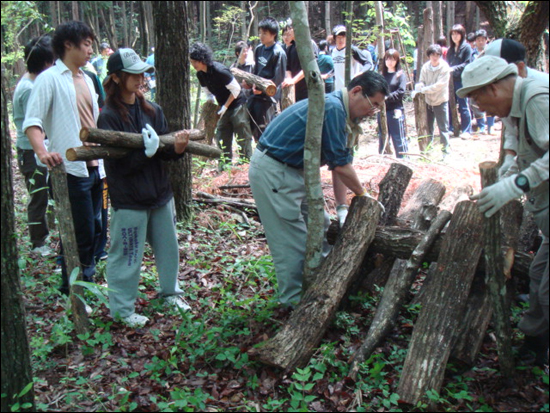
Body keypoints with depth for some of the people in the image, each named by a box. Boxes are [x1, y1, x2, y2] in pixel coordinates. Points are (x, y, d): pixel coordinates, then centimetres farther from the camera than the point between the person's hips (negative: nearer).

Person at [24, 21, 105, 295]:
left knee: (93, 229, 15)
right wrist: (43, 152, -32)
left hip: (95, 167, 8)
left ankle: (87, 279, 30)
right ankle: (71, 289, 12)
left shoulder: (86, 79, 16)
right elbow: (32, 121, -15)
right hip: (72, 169, -8)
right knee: (80, 233, -4)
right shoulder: (50, 79, -7)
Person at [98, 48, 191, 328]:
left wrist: (178, 148, -18)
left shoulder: (152, 110, 2)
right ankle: (122, 309, 22)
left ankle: (170, 291, 39)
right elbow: (118, 165, -19)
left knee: (168, 247, 19)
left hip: (160, 193, 6)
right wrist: (146, 152, -30)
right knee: (127, 255, 6)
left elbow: (165, 150, 3)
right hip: (129, 200, -6)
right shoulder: (109, 117, -14)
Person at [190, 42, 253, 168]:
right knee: (222, 138, 8)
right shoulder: (200, 74, 0)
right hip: (224, 106, 8)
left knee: (243, 137, -5)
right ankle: (224, 167, 16)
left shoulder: (219, 70, -24)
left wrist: (225, 106, -16)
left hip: (237, 104, -8)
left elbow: (236, 89, -19)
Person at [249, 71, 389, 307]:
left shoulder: (345, 114, 10)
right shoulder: (332, 107, -22)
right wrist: (363, 195, -6)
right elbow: (340, 164, -21)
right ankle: (294, 301, 10)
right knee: (292, 241, -4)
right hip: (271, 170, -10)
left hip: (293, 171, 10)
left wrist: (342, 205, 9)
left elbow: (339, 162, 12)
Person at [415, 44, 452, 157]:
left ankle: (446, 150, 7)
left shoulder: (444, 67, -14)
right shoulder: (425, 66, -2)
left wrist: (423, 89, -24)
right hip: (428, 100, 4)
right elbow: (421, 81, 0)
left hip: (440, 101, -4)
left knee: (443, 127, -2)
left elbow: (439, 85, -21)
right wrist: (417, 89, -22)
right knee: (427, 127, 13)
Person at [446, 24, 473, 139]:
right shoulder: (450, 49, 15)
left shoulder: (466, 47, -2)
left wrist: (454, 69, -15)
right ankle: (451, 128, 16)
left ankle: (466, 131, 2)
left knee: (463, 106, -3)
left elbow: (467, 64, -9)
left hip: (462, 80, -5)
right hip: (451, 80, 5)